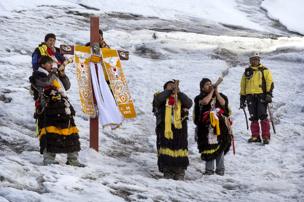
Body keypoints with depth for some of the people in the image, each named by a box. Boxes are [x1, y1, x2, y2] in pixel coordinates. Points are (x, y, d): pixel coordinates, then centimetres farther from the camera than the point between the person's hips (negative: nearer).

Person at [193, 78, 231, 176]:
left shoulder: (219, 95, 16)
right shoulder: (200, 98, 8)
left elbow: (223, 103, -4)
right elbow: (205, 101, -15)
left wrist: (216, 92, -1)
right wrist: (211, 92, -3)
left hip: (220, 125, 2)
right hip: (206, 126, -1)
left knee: (220, 147, -2)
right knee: (209, 147, -2)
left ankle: (220, 169, 4)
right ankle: (209, 169, 4)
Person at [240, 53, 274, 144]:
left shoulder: (264, 70, 7)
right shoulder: (247, 72, 17)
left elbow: (270, 82, -1)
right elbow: (243, 85, 20)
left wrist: (269, 94, -13)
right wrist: (242, 98, 15)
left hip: (261, 96, -4)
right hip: (250, 96, 4)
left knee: (263, 116, -10)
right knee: (253, 117, 3)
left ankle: (266, 136, -9)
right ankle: (255, 136, 8)